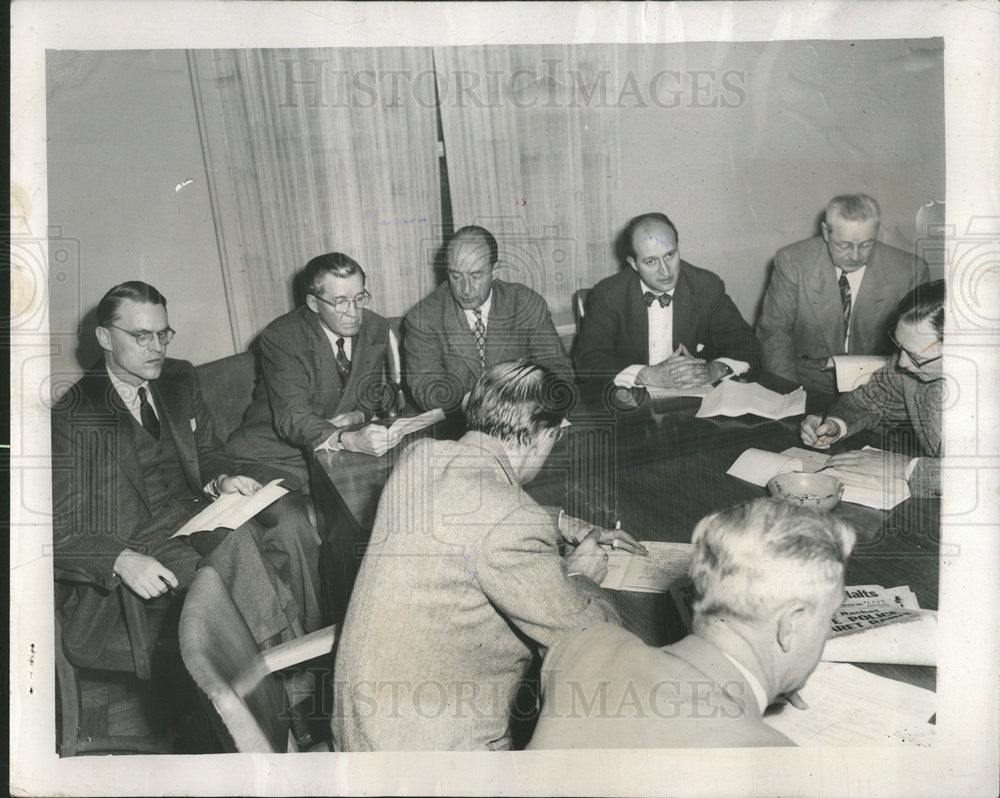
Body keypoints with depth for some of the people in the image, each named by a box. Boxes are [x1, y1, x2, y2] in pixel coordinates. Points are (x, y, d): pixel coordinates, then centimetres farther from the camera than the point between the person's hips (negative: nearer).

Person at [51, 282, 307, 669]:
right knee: (234, 542, -32)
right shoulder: (70, 415, -9)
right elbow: (57, 531, -10)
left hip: (192, 514, 6)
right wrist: (122, 561, -28)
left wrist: (221, 481, -4)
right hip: (132, 542, -5)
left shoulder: (180, 379, 9)